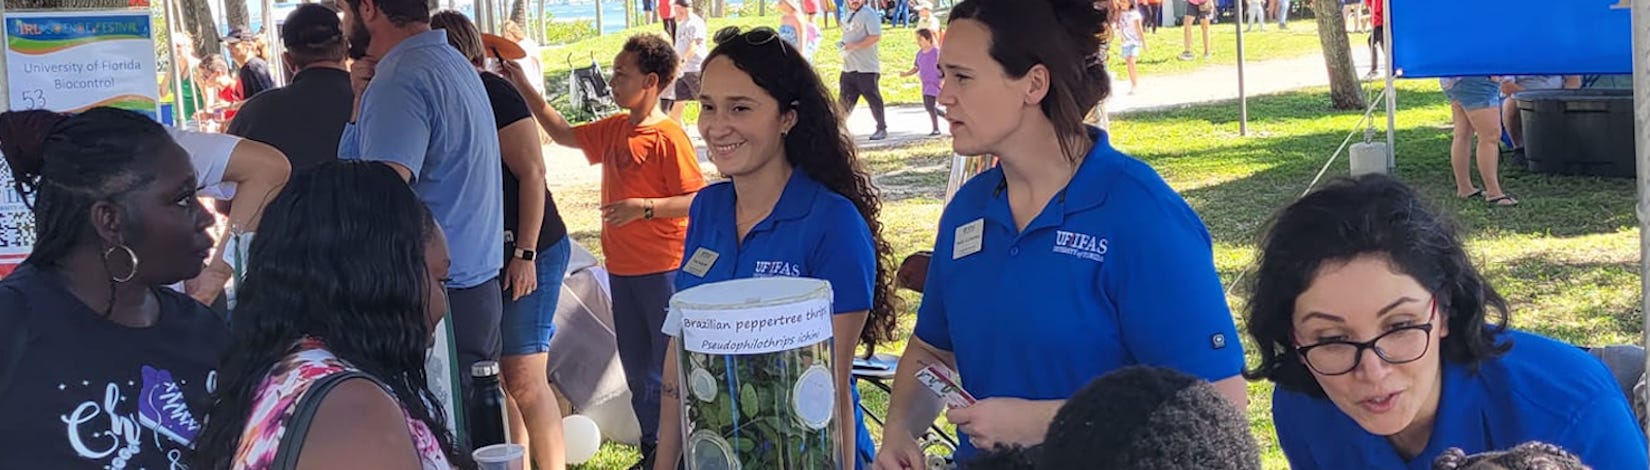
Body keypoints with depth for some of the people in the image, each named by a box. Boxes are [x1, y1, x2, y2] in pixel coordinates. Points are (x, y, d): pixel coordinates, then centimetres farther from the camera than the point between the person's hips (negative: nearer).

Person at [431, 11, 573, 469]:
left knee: (524, 379, -9)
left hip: (528, 254, -9)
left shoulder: (493, 93, -12)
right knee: (499, 379, 11)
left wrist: (525, 254, -19)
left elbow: (533, 173, -16)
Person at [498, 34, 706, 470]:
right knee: (637, 371, 16)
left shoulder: (668, 136, -15)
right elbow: (566, 134, 21)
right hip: (622, 268, 8)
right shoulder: (615, 128, 9)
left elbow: (697, 201, -18)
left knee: (671, 369, -1)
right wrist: (524, 88, 16)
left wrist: (643, 207, -26)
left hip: (663, 270, -8)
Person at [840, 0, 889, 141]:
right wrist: (843, 45, 9)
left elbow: (876, 37, -19)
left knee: (873, 99, -1)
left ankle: (882, 128, 8)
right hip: (848, 67, 8)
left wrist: (855, 45, -22)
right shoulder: (849, 15, 18)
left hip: (866, 68, -8)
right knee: (844, 100, 8)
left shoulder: (869, 14, -9)